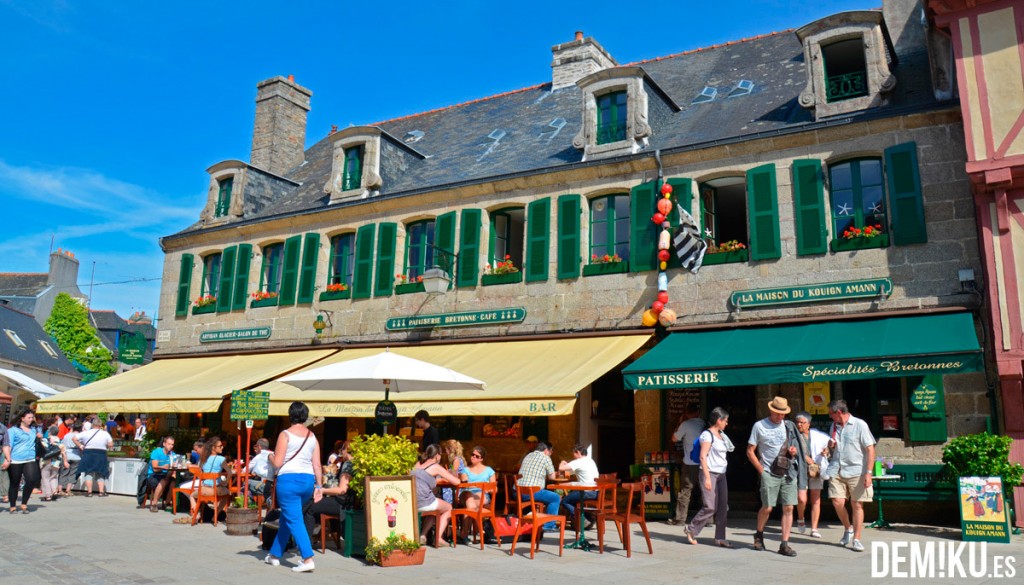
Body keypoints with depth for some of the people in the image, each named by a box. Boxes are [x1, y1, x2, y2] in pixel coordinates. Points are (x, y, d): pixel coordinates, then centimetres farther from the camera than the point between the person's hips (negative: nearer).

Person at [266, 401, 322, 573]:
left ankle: (308, 559, -14)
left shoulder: (285, 434, -5)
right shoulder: (312, 437, 9)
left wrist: (270, 456, 13)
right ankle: (275, 554, 33)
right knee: (286, 518, 21)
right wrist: (319, 486, 10)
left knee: (294, 520, -4)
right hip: (308, 480, 6)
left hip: (289, 480, -6)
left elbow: (277, 463, -7)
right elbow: (317, 465, 6)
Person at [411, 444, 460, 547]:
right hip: (424, 501, -7)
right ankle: (438, 538, 10)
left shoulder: (418, 464, 18)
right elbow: (456, 482, 1)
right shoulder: (436, 467, 0)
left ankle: (423, 535, 24)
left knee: (435, 508, 34)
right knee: (448, 508, 20)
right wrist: (448, 475, 22)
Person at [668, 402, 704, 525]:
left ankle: (680, 518, 9)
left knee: (685, 492, 4)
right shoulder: (704, 424, 2)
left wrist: (680, 423, 11)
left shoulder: (686, 424, -9)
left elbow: (674, 438, 5)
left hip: (690, 464, -4)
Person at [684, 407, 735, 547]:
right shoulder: (707, 434, -10)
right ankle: (692, 529, 8)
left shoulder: (721, 435, 15)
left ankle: (720, 537, 10)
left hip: (721, 474, 8)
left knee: (723, 507, 4)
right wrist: (707, 477, -20)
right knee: (710, 507, -9)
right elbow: (703, 457, -15)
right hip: (709, 473, -8)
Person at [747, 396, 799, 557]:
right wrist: (761, 470, -5)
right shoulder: (759, 426, -1)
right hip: (769, 474, -4)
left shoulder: (788, 426, 12)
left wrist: (793, 451, 0)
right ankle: (759, 535, 22)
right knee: (767, 507, -5)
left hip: (788, 473, 4)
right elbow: (750, 451, 1)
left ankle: (784, 544, 4)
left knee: (788, 508, -1)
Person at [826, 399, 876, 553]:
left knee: (857, 505, 1)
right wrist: (830, 445, 2)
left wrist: (868, 472, -14)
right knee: (837, 502, -6)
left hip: (856, 471, -4)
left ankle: (856, 539, 10)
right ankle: (848, 528, 19)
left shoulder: (859, 425, -6)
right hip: (837, 470, 4)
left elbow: (870, 449, -7)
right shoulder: (834, 426, 13)